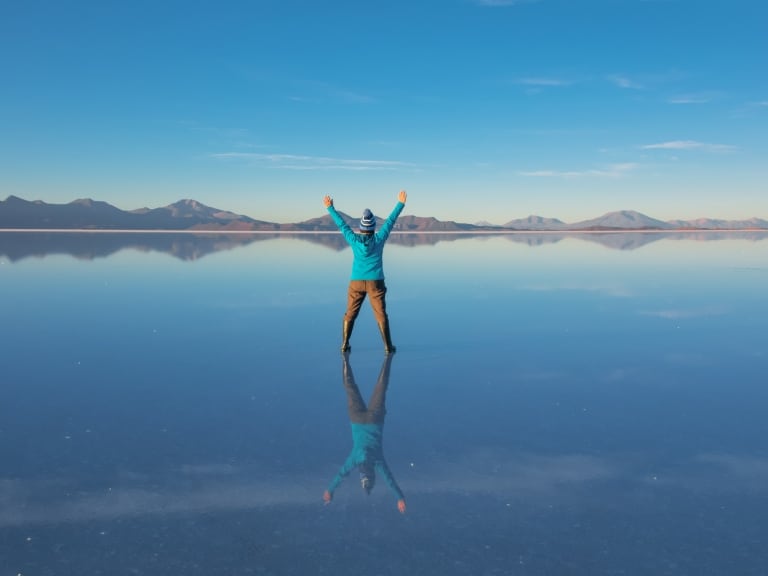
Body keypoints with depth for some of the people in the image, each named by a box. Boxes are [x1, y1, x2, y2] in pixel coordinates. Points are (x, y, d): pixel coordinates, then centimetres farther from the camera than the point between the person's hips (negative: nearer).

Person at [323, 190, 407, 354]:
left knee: (350, 314, 10)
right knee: (381, 315, 3)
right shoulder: (379, 239, -9)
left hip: (356, 283, 1)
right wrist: (401, 203, 8)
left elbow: (342, 224, 3)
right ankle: (388, 346, 4)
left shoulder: (354, 240, -7)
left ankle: (345, 345, 9)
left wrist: (330, 208, 14)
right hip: (376, 282, -1)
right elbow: (390, 220, -1)